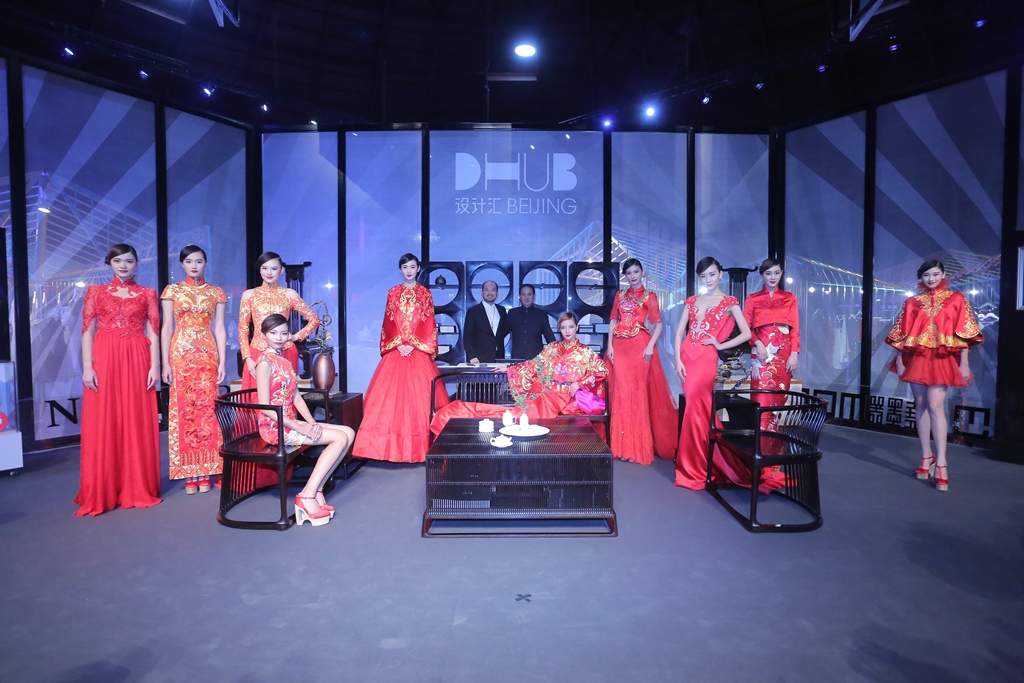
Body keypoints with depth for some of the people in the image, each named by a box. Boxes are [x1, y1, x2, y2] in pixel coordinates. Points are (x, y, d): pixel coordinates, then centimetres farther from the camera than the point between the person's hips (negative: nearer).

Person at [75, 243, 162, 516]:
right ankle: (101, 493, 11)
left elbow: (153, 333, 4)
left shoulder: (147, 294, 10)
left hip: (137, 360, 0)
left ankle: (138, 488, 12)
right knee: (103, 425, 1)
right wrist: (87, 366, -6)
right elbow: (87, 331, 4)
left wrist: (155, 365, -4)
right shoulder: (96, 292, 9)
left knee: (138, 424, 2)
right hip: (105, 360, 0)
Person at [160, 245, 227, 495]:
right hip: (181, 355, 0)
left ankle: (205, 473, 8)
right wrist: (165, 363, -4)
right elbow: (166, 328, 3)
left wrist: (222, 362, -2)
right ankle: (189, 474, 8)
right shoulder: (172, 290, 7)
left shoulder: (216, 293, 9)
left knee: (207, 409, 0)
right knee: (183, 409, 0)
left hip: (208, 355, 1)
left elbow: (219, 329, 5)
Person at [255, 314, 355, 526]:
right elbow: (265, 407, -17)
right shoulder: (265, 362, -11)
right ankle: (308, 496, -13)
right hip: (275, 427, -8)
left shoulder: (284, 359, 14)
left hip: (291, 422, 8)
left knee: (349, 433, -5)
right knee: (340, 438, -17)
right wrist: (300, 428, -20)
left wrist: (312, 423, -4)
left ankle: (316, 490, -5)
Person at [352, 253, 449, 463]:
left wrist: (413, 345, -10)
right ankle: (394, 445, 0)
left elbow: (429, 324, 0)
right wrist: (398, 344, -8)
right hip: (396, 350, 2)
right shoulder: (393, 293, 12)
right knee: (391, 393, -4)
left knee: (419, 394, -5)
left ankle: (418, 445, 1)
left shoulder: (425, 293, 7)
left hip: (419, 351, -1)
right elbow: (388, 322, 6)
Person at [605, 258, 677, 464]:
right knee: (621, 390, 0)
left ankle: (638, 445, 4)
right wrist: (610, 345, 0)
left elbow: (658, 324, -2)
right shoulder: (619, 295, 15)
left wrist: (651, 345, -15)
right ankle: (623, 445, 7)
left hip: (640, 345, -3)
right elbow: (613, 321, 11)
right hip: (620, 346, 3)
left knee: (638, 390, -3)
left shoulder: (649, 296, 5)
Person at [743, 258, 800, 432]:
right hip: (761, 352, -2)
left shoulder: (790, 298, 11)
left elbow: (795, 329, 6)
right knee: (762, 396, -8)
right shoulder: (752, 299, 8)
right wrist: (758, 344, -14)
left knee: (779, 395, 4)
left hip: (783, 353, 2)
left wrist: (794, 353, -5)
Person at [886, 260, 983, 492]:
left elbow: (964, 333, 1)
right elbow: (901, 334, 8)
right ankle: (926, 457, 14)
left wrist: (964, 363, -5)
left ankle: (941, 464, -11)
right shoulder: (912, 303, 10)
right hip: (916, 358, 3)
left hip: (942, 359, -3)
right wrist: (899, 360, 2)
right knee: (921, 405, 5)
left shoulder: (956, 299, 5)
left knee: (935, 406, -14)